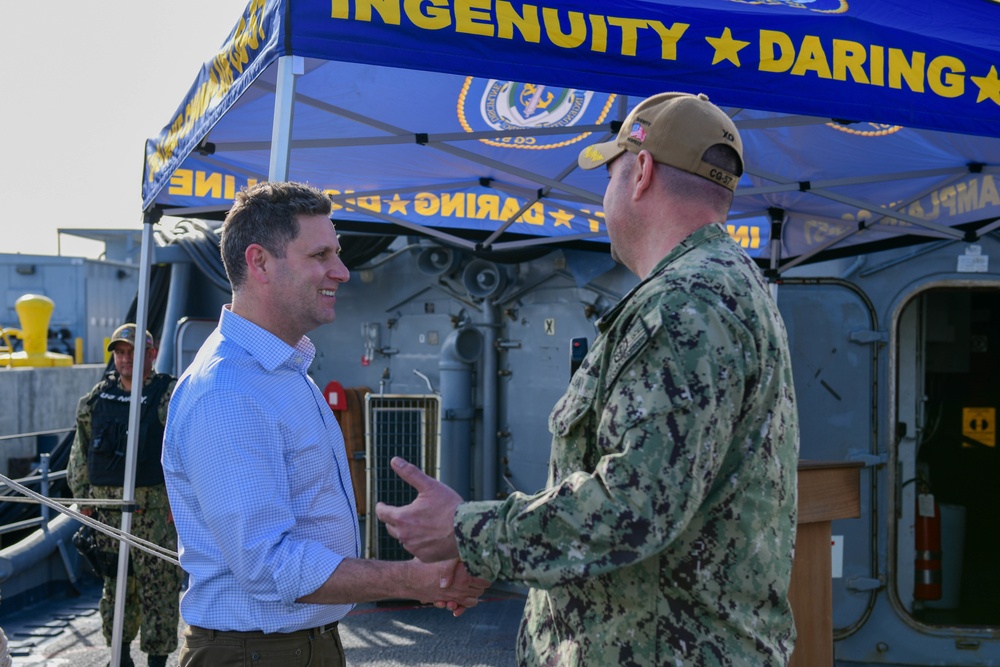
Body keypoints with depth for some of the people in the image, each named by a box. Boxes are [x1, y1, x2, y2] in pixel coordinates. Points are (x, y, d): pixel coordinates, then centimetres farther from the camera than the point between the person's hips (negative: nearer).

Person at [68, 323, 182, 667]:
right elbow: (81, 449, 18)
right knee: (114, 580, 12)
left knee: (157, 584, -3)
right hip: (106, 506, 5)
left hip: (154, 507, -5)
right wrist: (82, 495, 15)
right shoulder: (98, 397, 11)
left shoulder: (169, 396, -5)